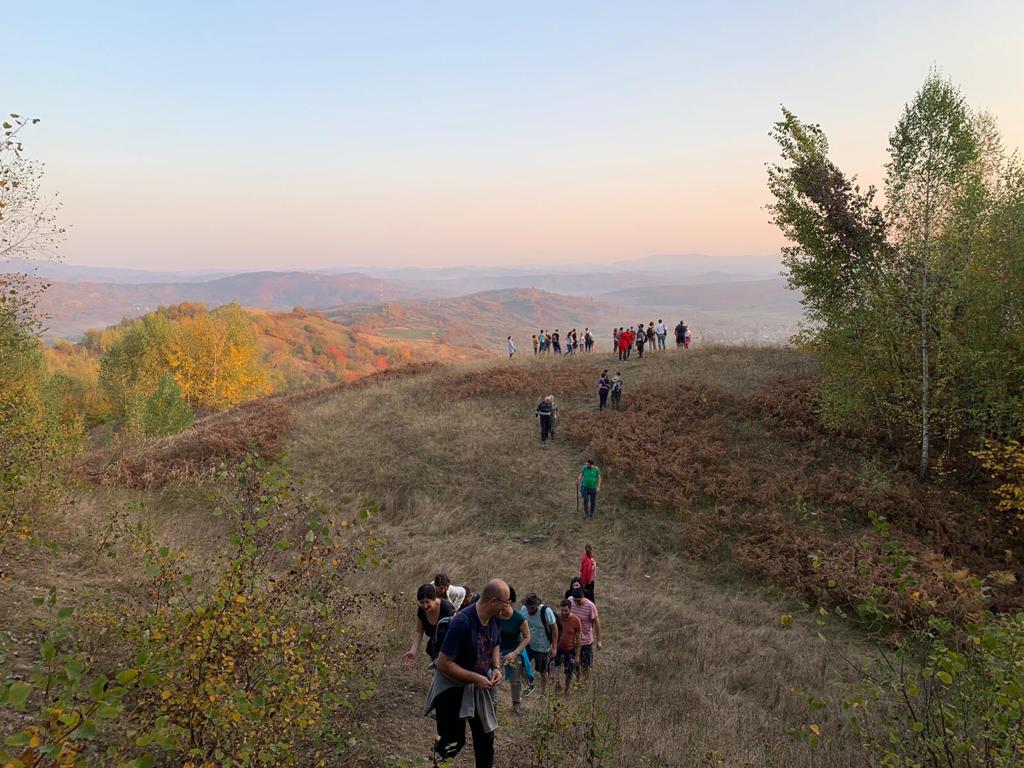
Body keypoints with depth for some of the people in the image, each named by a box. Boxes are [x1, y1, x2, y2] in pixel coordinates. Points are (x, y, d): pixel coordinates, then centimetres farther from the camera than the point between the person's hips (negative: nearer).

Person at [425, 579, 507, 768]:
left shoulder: (496, 619, -8)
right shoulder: (462, 623, -31)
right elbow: (443, 664, -28)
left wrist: (497, 668, -6)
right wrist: (475, 678, -26)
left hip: (480, 686, 6)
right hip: (453, 687, -6)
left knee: (485, 737, 13)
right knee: (453, 742, 3)